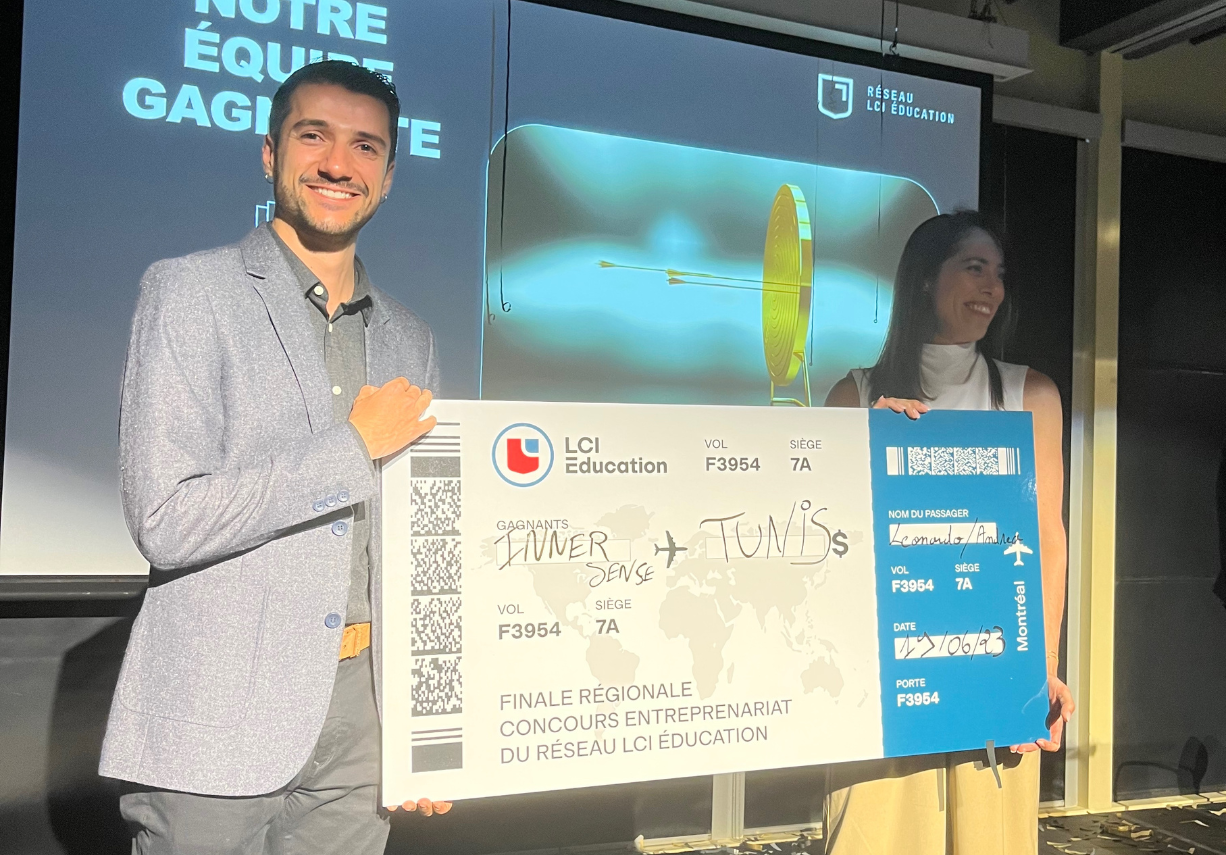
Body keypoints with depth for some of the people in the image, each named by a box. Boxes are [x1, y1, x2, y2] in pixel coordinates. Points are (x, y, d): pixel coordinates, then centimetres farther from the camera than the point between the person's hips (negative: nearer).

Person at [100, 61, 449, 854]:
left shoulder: (411, 339, 11)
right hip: (220, 721, -4)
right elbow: (165, 521, -15)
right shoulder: (190, 291, -4)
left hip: (365, 714, 5)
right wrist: (355, 447, -12)